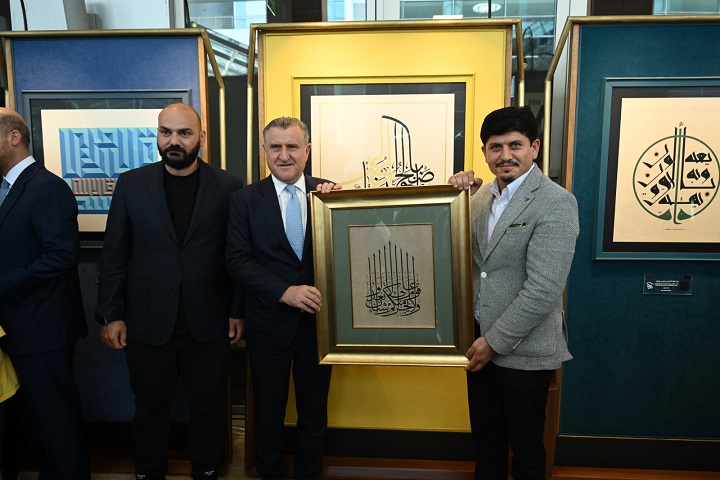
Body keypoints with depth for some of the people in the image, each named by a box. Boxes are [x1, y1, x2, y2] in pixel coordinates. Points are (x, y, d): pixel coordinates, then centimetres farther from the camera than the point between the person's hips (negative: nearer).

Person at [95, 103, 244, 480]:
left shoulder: (228, 187, -3)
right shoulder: (131, 184, 1)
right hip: (147, 322, 1)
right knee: (150, 408, 16)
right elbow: (114, 255, 2)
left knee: (209, 408, 13)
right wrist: (110, 315, -1)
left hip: (208, 322, 0)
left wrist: (238, 311, -2)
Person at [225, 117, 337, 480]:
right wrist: (285, 292, -20)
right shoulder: (246, 199, -5)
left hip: (316, 321, 1)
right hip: (269, 323, -1)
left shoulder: (328, 192, -2)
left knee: (314, 413, 18)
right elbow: (237, 260, -10)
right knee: (268, 414, 18)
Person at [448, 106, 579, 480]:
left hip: (523, 351, -6)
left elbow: (543, 290, -22)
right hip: (481, 342, 6)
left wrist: (495, 342, -16)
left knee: (525, 449, 15)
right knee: (485, 441, 21)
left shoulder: (555, 203, -17)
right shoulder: (483, 194, 5)